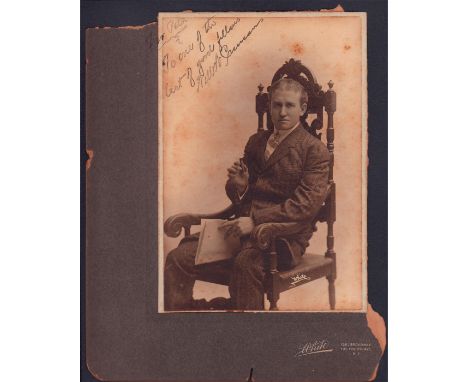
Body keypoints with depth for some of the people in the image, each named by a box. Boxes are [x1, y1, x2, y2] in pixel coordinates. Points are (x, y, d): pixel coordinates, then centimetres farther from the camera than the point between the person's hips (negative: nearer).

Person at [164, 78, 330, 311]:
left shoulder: (314, 150, 1)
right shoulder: (256, 141, 21)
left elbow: (307, 204, -13)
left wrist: (255, 221, -21)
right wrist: (238, 186, -1)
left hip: (284, 236, -6)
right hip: (243, 227, 6)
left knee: (246, 262, -39)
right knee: (178, 257, -15)